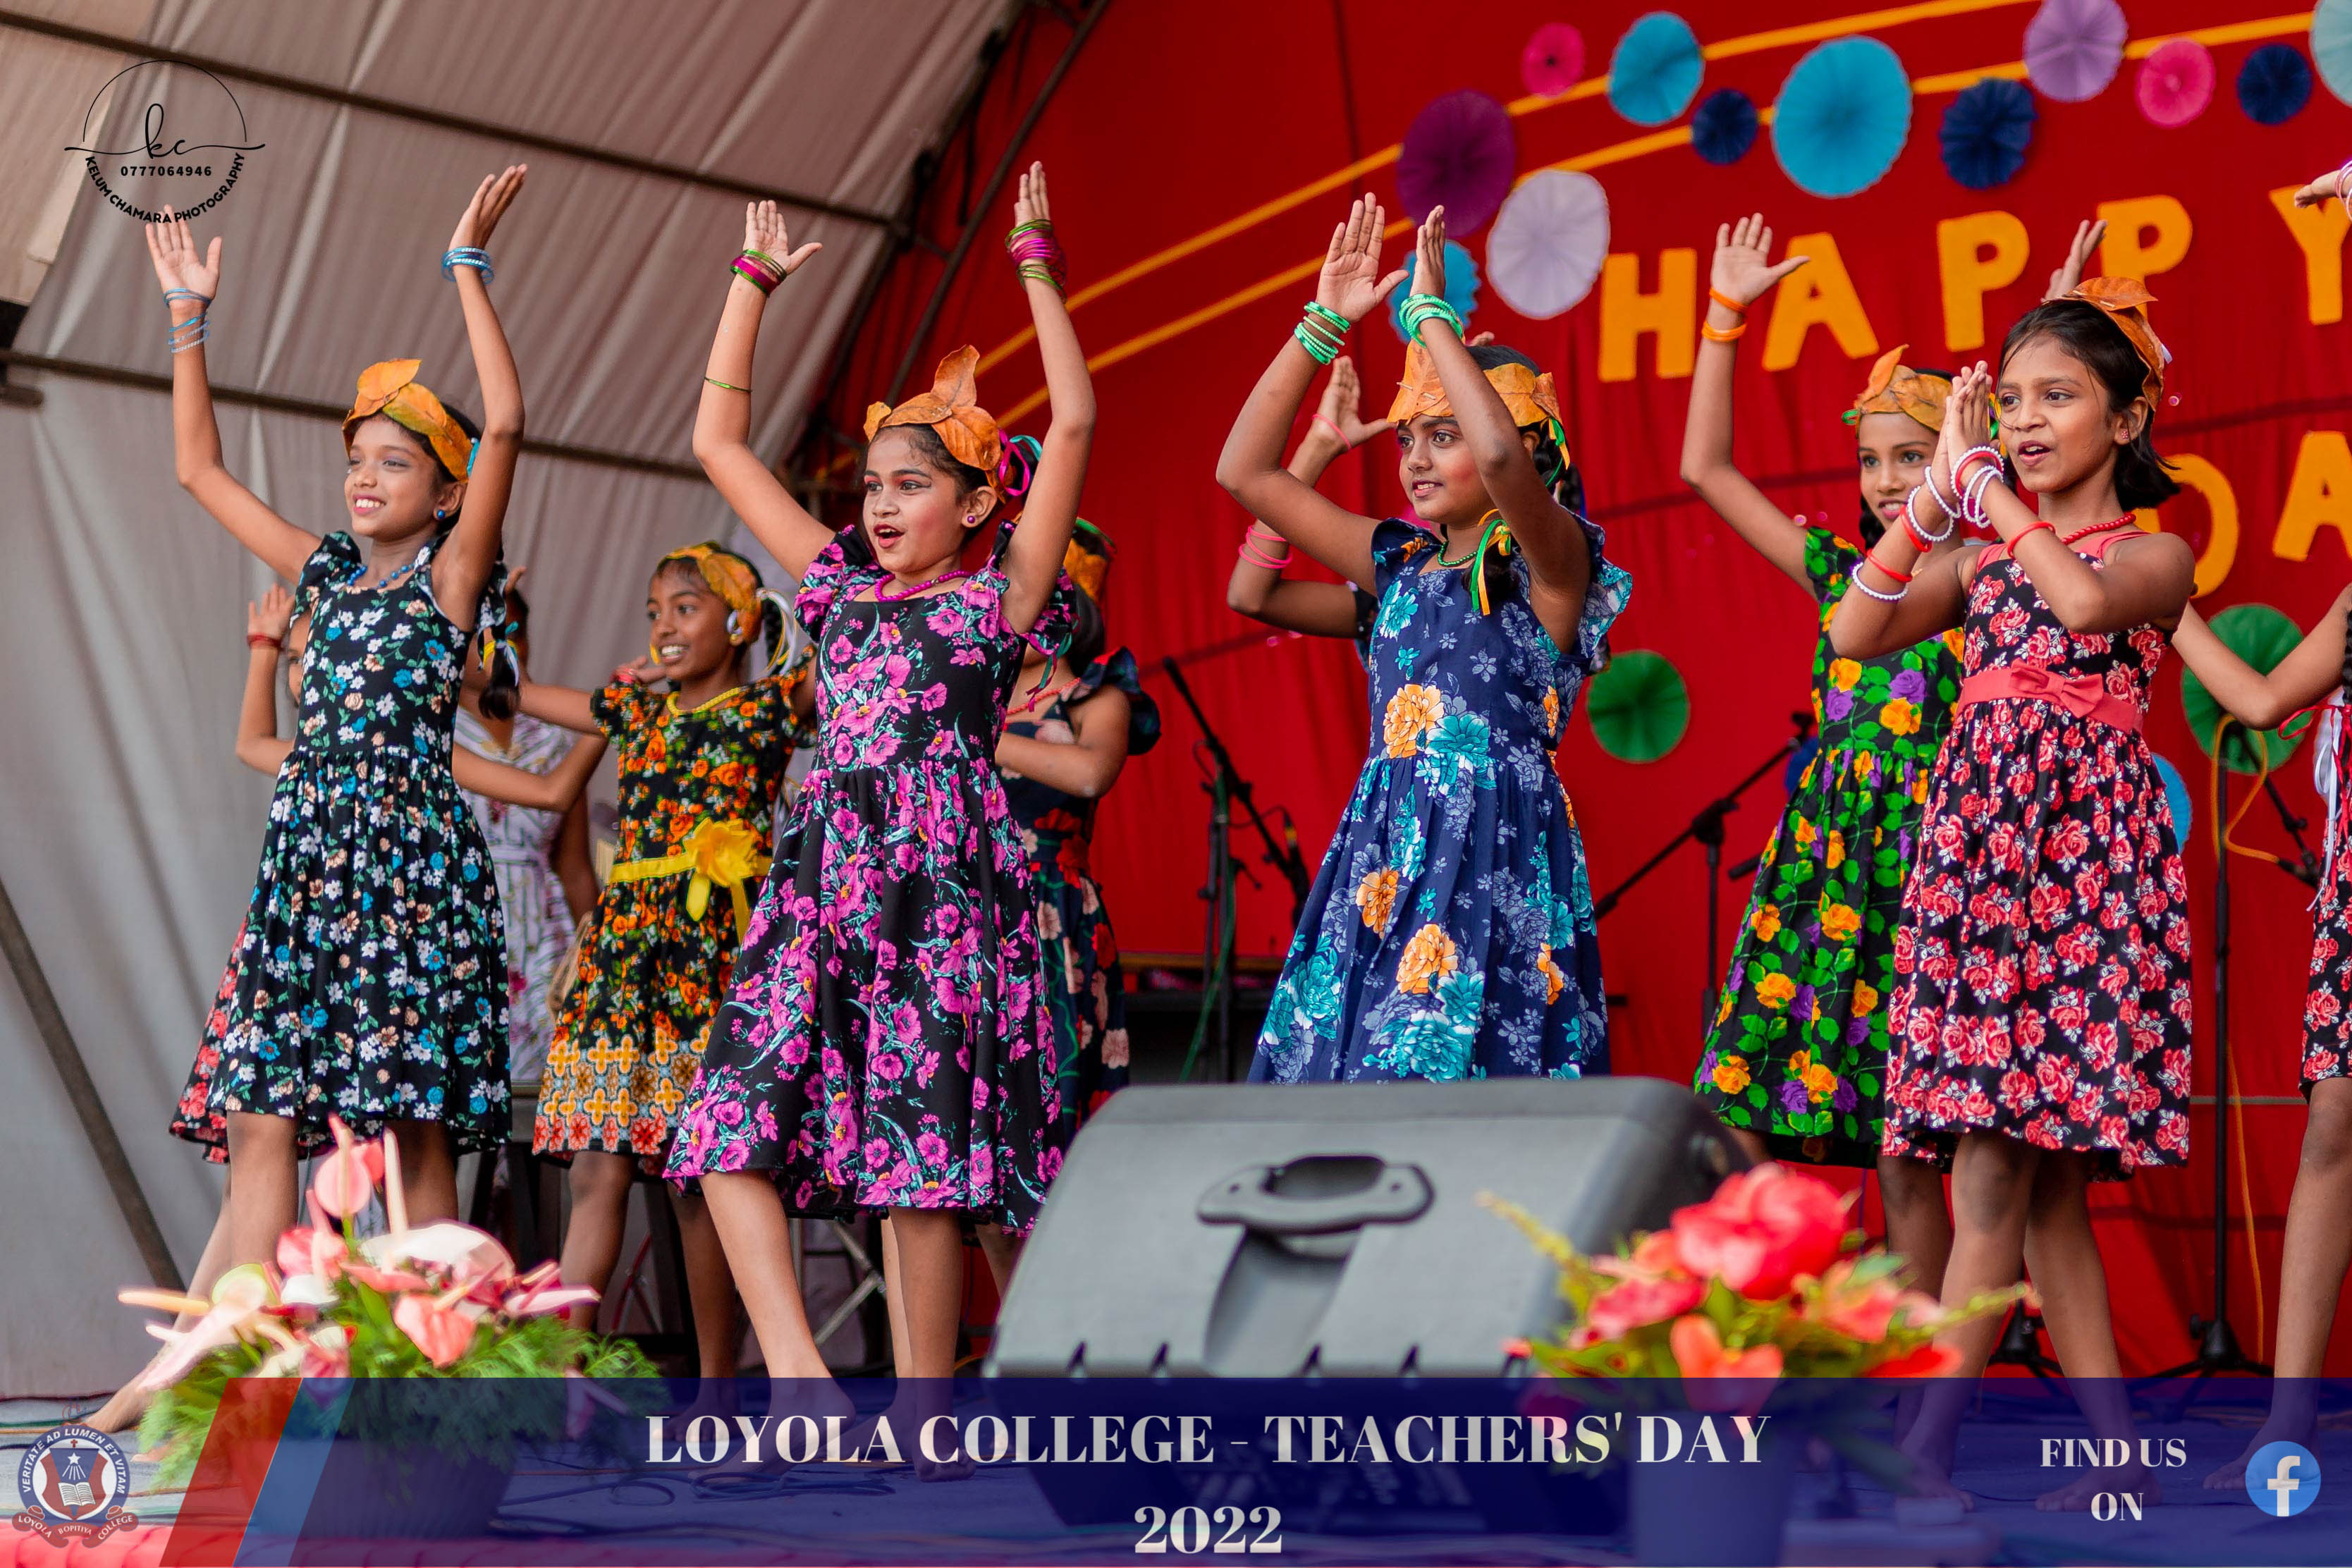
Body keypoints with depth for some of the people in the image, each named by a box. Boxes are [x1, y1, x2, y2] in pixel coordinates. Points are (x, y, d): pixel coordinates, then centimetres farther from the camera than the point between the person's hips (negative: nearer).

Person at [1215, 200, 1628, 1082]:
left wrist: (1432, 315, -13)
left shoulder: (1550, 563, -2)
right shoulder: (1402, 562, 16)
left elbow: (1502, 455, -25)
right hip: (1385, 848, 6)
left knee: (1457, 1060, -12)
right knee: (1347, 1058, 0)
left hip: (1495, 852, -6)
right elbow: (1244, 472, 16)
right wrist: (1322, 324, 11)